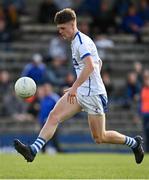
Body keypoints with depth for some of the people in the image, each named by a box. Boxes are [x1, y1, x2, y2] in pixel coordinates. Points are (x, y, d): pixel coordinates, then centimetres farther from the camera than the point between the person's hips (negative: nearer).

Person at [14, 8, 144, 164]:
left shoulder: (82, 42, -15)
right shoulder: (76, 41, 15)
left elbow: (90, 66, -31)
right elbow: (98, 63, 26)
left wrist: (75, 87, -34)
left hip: (93, 94, -9)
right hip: (79, 93, 9)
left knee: (99, 138, 0)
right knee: (54, 116, -11)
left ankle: (134, 143, 21)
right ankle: (33, 150, -20)